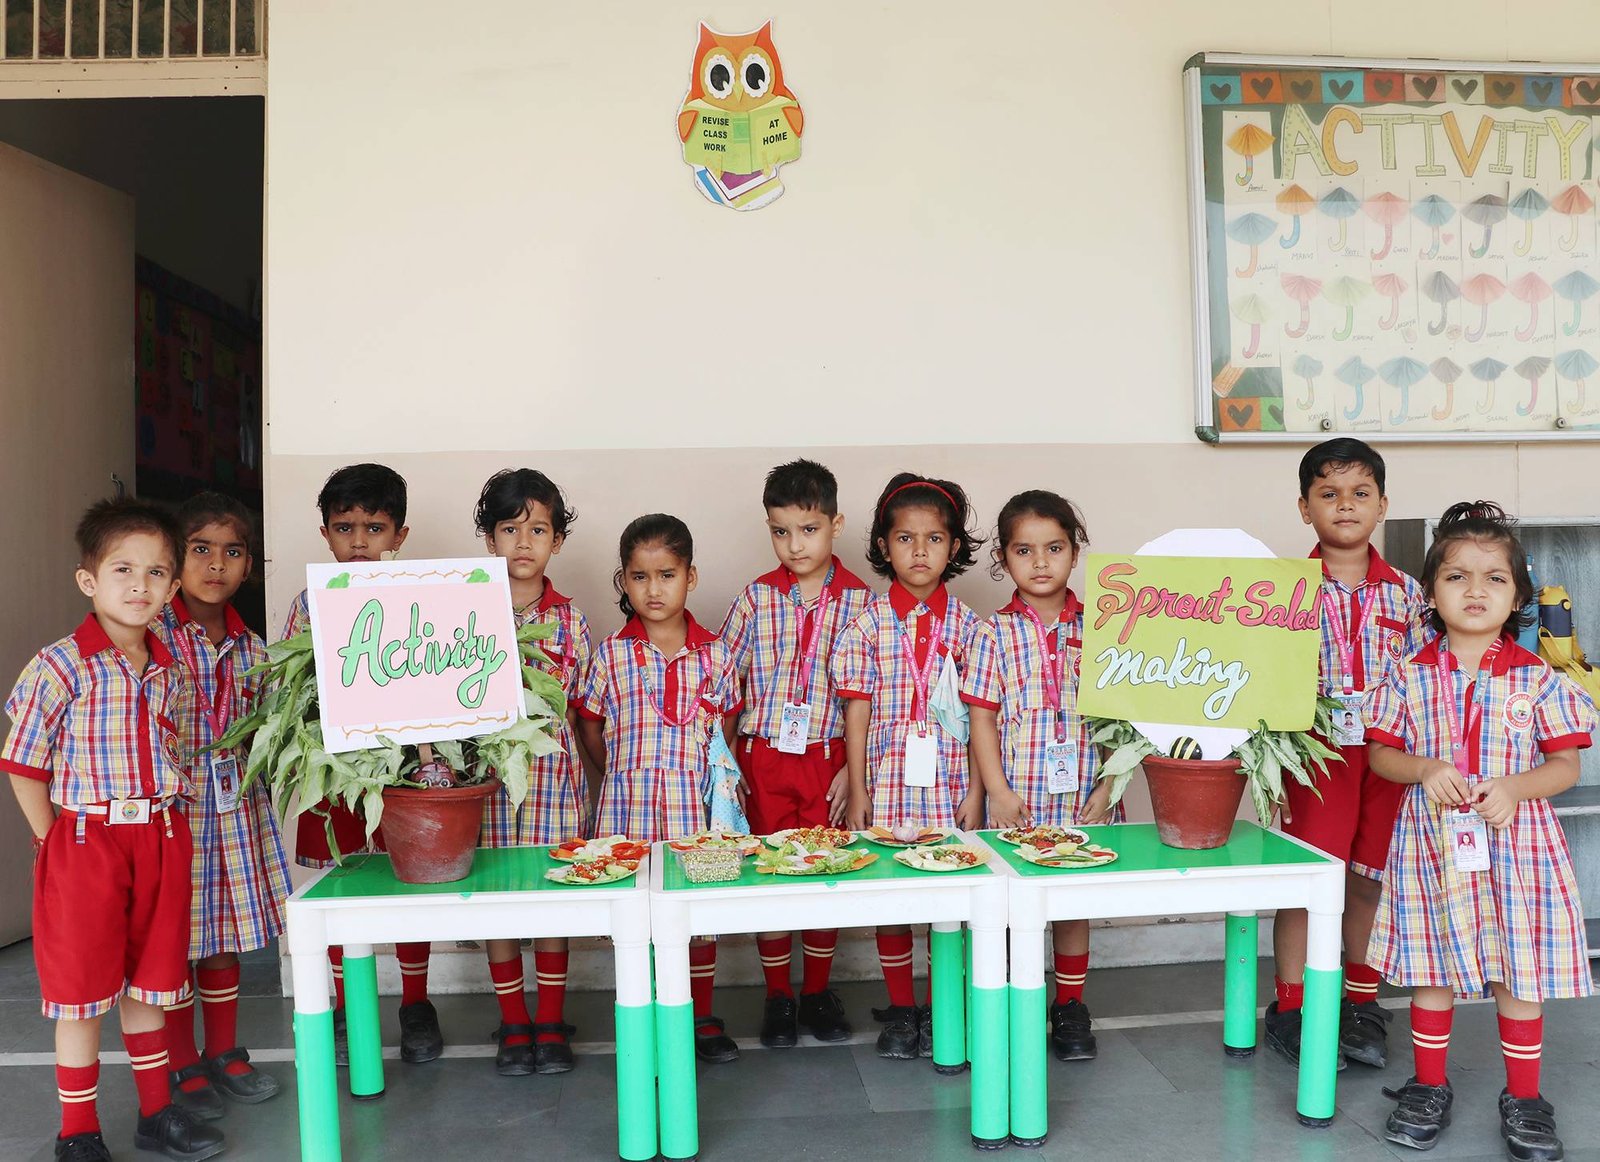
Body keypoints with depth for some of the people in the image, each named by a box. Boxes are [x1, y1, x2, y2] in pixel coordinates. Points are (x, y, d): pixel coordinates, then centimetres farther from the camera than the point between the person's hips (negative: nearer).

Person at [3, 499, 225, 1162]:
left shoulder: (169, 672, 5)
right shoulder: (59, 667, -12)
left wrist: (168, 826, 8)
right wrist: (54, 842, -8)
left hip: (161, 843, 5)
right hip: (86, 841, -5)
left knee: (147, 983, 16)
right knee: (83, 991, 6)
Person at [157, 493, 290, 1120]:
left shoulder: (251, 649, 6)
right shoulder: (151, 635, -10)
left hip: (234, 808, 5)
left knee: (225, 937, 16)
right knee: (174, 940, 6)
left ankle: (225, 1054, 32)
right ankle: (182, 1066, 23)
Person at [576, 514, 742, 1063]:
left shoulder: (714, 654, 2)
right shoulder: (610, 655, 0)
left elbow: (726, 725, 9)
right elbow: (589, 726, 9)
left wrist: (718, 772, -4)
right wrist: (628, 764, 3)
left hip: (693, 802, 1)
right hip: (628, 804, -1)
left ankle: (703, 1018, 29)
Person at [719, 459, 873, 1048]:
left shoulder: (860, 600, -3)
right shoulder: (756, 597, 0)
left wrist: (854, 768, -5)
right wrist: (726, 759, -2)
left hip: (828, 756, 0)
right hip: (763, 756, 1)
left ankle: (818, 992, 27)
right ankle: (777, 997, 23)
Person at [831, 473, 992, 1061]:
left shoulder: (967, 625, 1)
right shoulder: (869, 622, -1)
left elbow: (979, 714, 2)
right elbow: (857, 709, -1)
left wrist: (976, 790, -2)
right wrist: (857, 791, -3)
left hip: (949, 782, 1)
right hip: (887, 782, 0)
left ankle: (942, 1009, 21)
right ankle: (900, 1009, 24)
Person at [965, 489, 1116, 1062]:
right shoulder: (996, 633, -3)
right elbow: (983, 719, -4)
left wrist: (1108, 787, -5)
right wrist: (999, 791, -11)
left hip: (1082, 792, 2)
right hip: (1018, 795, -1)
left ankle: (1070, 1005, 29)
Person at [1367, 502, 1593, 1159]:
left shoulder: (1538, 680, -2)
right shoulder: (1409, 677, -1)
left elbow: (1567, 763, 1)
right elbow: (1381, 754, 5)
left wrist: (1514, 787, -18)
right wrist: (1424, 770, -15)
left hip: (1515, 844, 0)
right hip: (1431, 844, 1)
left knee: (1519, 971, 7)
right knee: (1430, 966, 10)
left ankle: (1524, 1097, 26)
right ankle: (1429, 1087, 27)